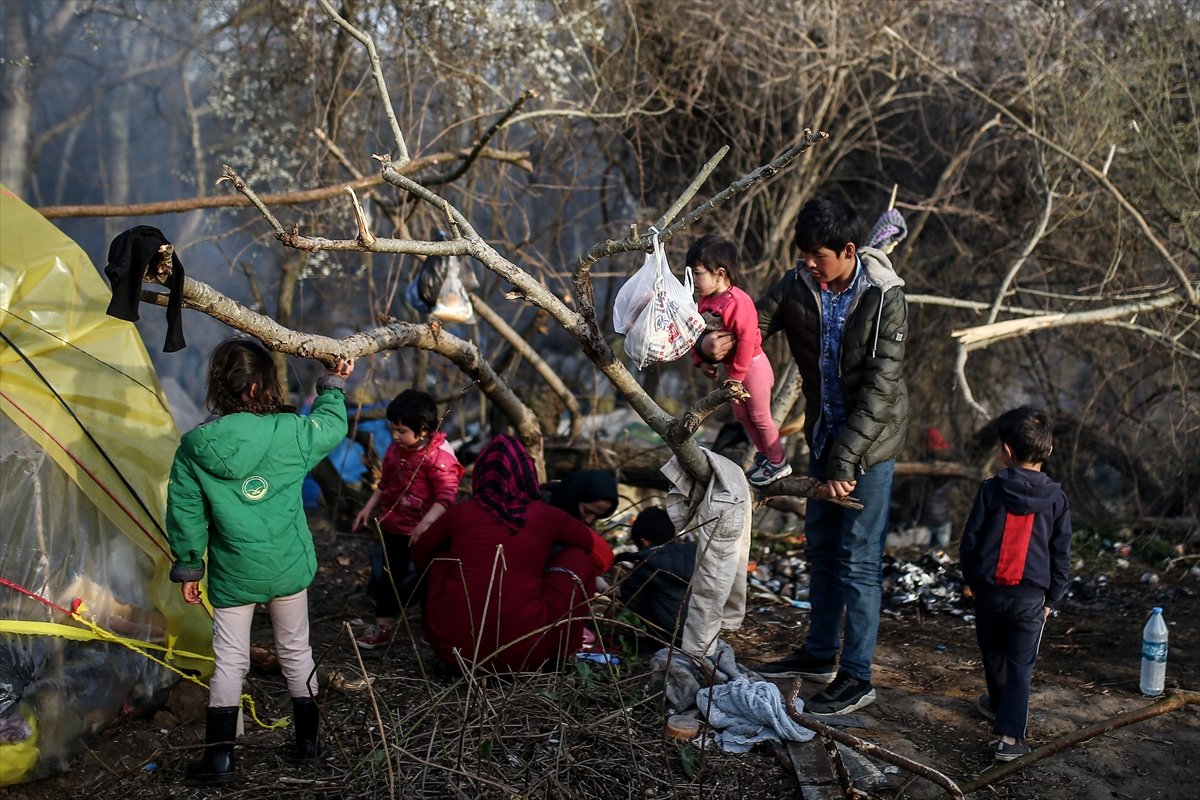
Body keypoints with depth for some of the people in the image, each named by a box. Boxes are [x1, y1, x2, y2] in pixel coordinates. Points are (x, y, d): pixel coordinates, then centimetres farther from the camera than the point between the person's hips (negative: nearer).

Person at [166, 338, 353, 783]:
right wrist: (334, 385, 27)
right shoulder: (291, 432, -12)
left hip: (233, 576, 0)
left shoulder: (194, 448, -10)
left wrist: (188, 567, 8)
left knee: (230, 659, 10)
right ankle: (307, 742, 26)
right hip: (289, 568, 1)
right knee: (295, 651, 16)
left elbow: (185, 513, -3)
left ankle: (220, 755, 9)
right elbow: (332, 426, 9)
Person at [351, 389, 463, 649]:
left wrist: (427, 523, -35)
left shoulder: (439, 457, -20)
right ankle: (383, 626, 26)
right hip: (393, 527, 7)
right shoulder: (395, 450, 4)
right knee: (389, 577, 15)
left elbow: (446, 496, -25)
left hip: (421, 533, -7)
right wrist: (369, 508, 15)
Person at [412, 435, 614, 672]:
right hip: (523, 655, -2)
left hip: (453, 650, 2)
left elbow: (419, 554, 27)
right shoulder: (545, 515, 5)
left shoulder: (460, 513, 7)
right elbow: (603, 554, 18)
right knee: (579, 555, 16)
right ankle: (558, 651, 22)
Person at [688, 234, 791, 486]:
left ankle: (778, 463, 24)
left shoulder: (738, 303, -30)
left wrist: (736, 376, -24)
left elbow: (747, 341, -30)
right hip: (731, 366, 9)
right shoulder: (706, 300, -4)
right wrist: (701, 360, 2)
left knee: (760, 417, 6)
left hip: (751, 366, -9)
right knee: (741, 414, 20)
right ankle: (763, 455, 38)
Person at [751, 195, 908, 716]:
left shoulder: (884, 298, -22)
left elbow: (879, 388, -24)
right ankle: (820, 654, 31)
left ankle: (857, 677, 4)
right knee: (821, 548, 16)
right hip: (824, 434, 6)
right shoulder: (799, 285, -8)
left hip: (870, 439, -6)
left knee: (858, 559, -5)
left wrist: (845, 460, -26)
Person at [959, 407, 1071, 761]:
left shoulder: (991, 489, -5)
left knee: (993, 655, 21)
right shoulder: (1055, 498, -1)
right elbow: (1061, 555, 4)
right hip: (1032, 596, 0)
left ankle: (999, 704, 44)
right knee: (1020, 665, 1)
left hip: (990, 590, 0)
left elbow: (970, 541, -1)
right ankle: (1010, 735, -7)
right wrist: (1052, 598, 14)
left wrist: (972, 580, 14)